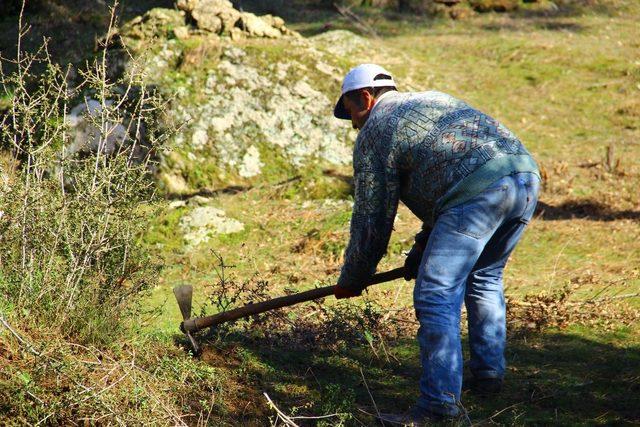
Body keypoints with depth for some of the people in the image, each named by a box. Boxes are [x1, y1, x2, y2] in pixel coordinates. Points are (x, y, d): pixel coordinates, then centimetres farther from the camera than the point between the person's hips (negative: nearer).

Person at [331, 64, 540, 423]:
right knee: (484, 278, 27)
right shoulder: (434, 100, 36)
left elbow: (371, 220, 14)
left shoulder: (374, 132, 13)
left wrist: (351, 281, 27)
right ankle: (489, 373, 32)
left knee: (437, 295, -3)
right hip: (526, 175, 8)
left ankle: (440, 402, -7)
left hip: (478, 189, -8)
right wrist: (423, 246, 39)